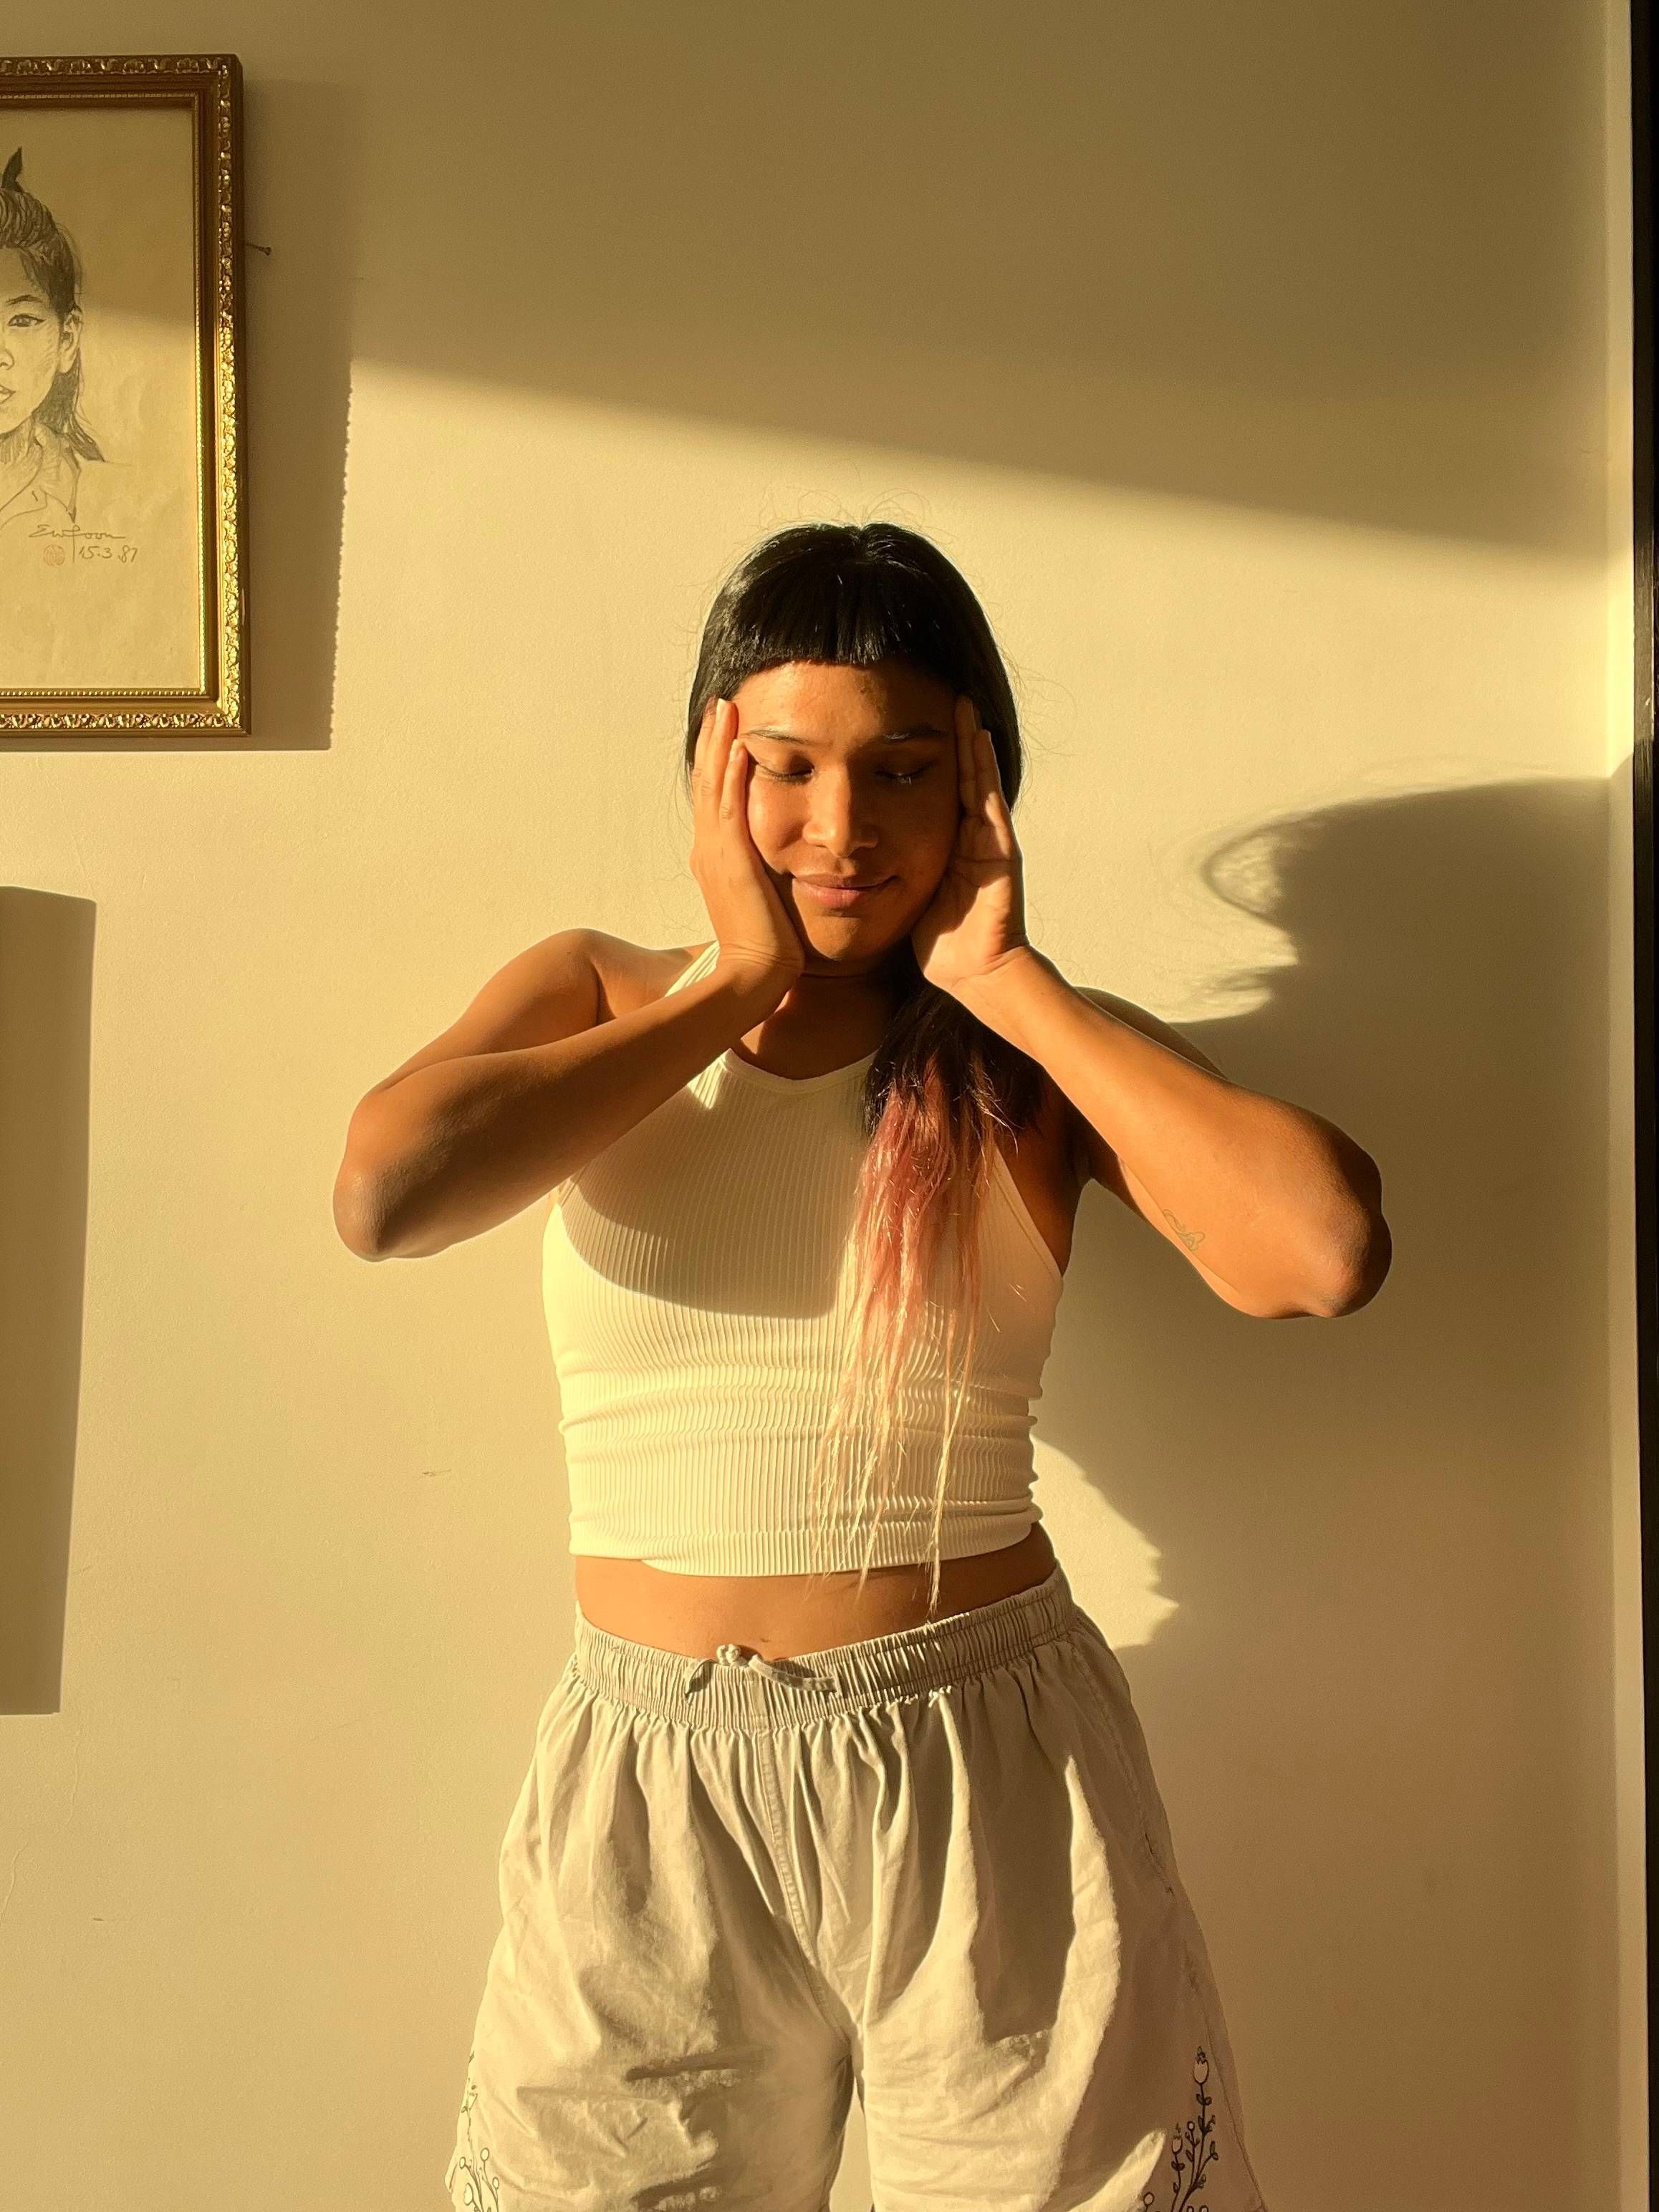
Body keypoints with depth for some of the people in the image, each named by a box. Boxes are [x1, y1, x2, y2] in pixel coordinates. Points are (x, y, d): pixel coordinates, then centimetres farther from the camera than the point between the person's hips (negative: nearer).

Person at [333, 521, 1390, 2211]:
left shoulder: (1041, 1058, -1)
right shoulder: (592, 1003, 2)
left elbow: (1324, 1250, -20)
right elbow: (384, 1197, -19)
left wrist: (1008, 981, -13)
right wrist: (736, 984, -12)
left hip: (987, 1776, 0)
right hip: (649, 1801, 1)